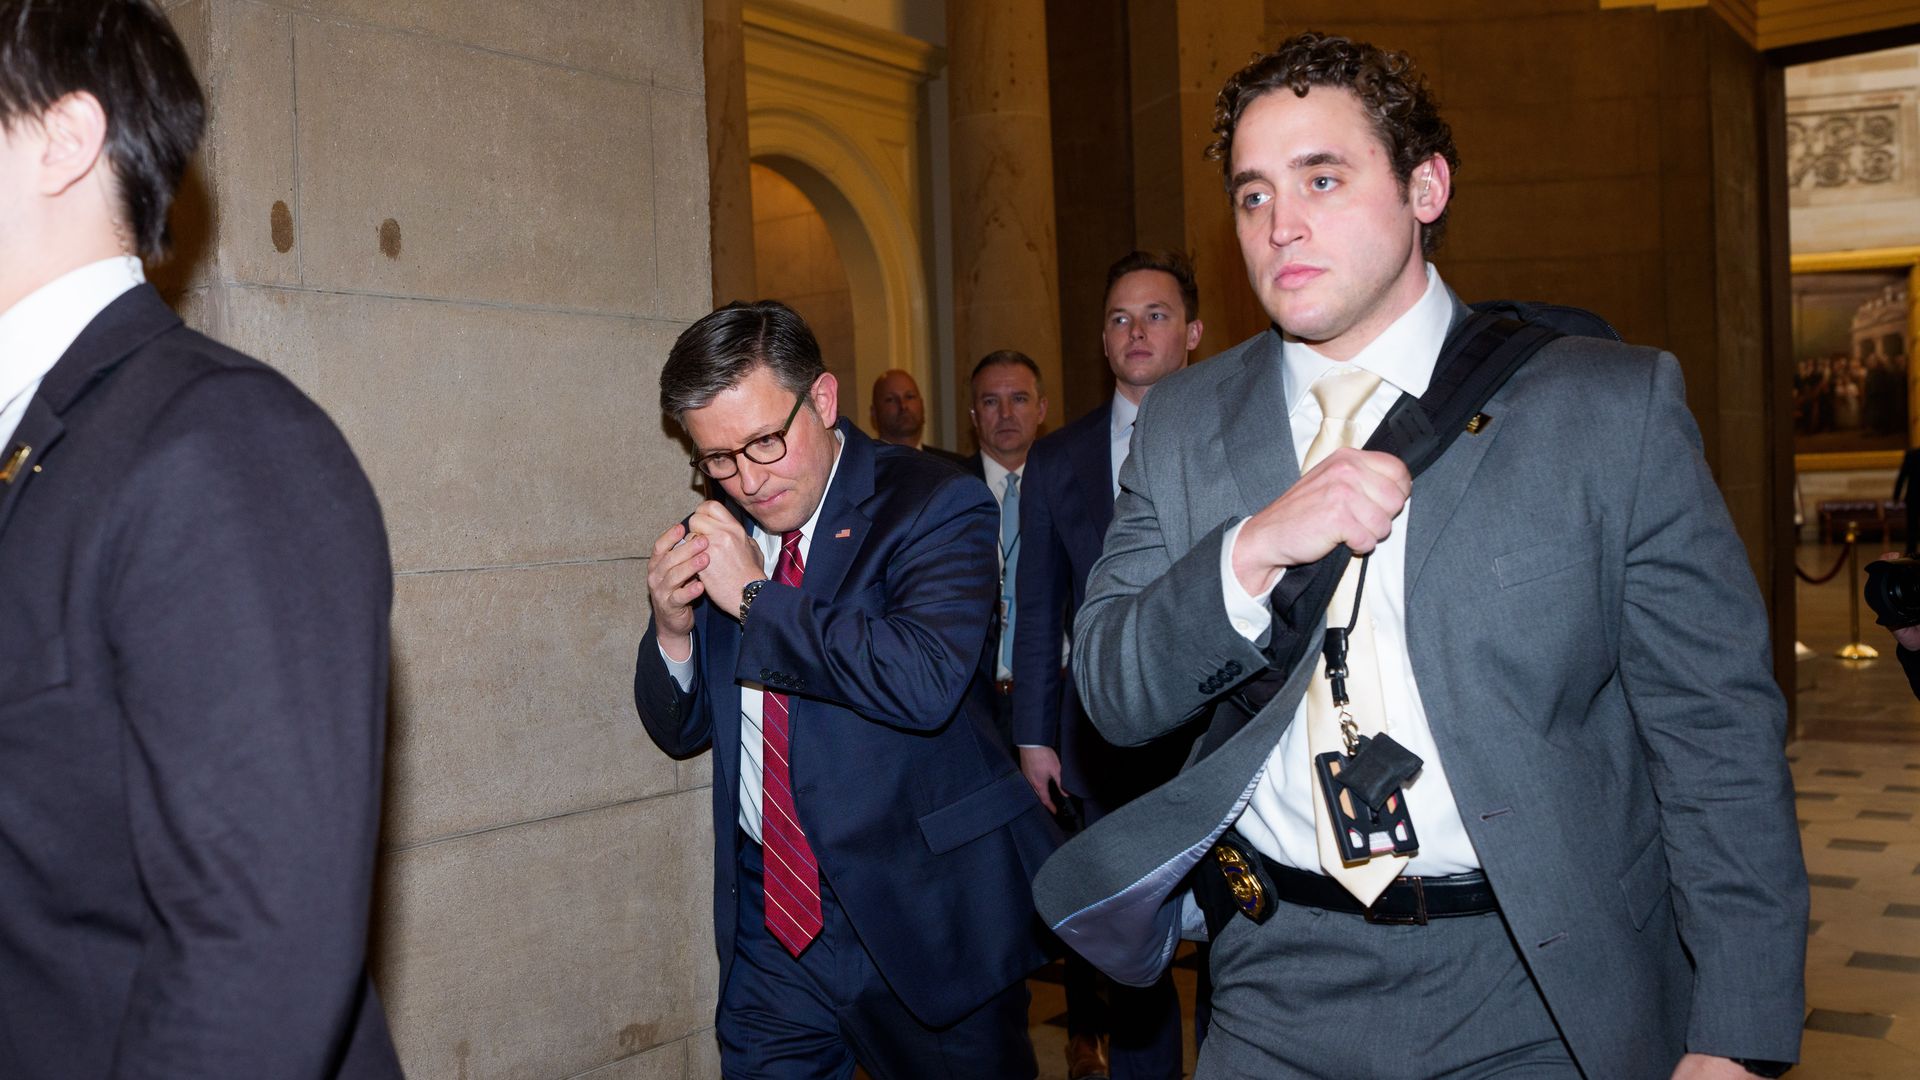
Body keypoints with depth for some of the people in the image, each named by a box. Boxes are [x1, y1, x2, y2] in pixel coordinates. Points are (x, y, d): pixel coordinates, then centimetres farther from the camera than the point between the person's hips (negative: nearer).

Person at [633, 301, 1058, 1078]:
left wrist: (757, 597, -21)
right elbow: (681, 732, 13)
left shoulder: (934, 507, -11)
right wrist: (674, 629, -8)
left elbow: (927, 681, -29)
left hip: (925, 921, -4)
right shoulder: (721, 536, 6)